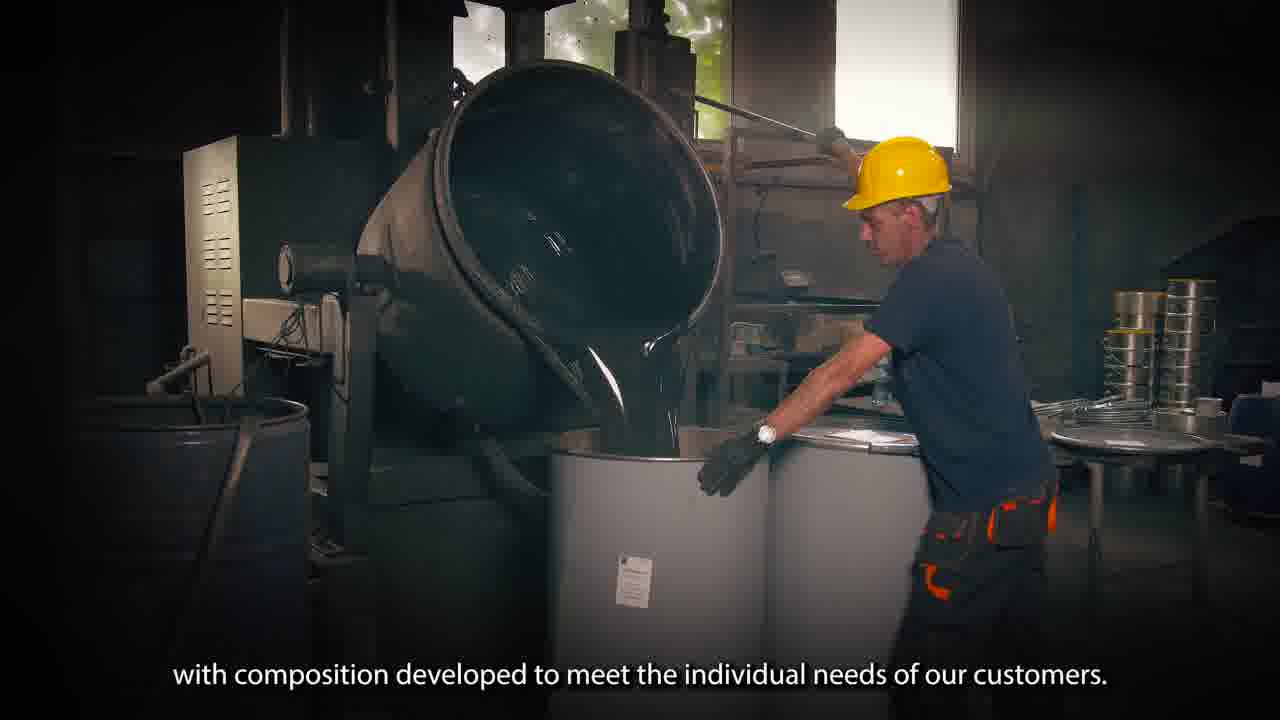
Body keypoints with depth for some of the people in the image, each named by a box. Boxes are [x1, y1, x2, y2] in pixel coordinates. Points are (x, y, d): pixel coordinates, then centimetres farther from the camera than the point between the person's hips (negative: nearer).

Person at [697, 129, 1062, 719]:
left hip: (983, 512, -10)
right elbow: (900, 191, 32)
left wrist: (760, 438, -22)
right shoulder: (956, 259, 12)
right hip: (1027, 489, 10)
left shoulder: (931, 279, -17)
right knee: (1021, 665, 19)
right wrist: (843, 151, 45)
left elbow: (844, 371, -24)